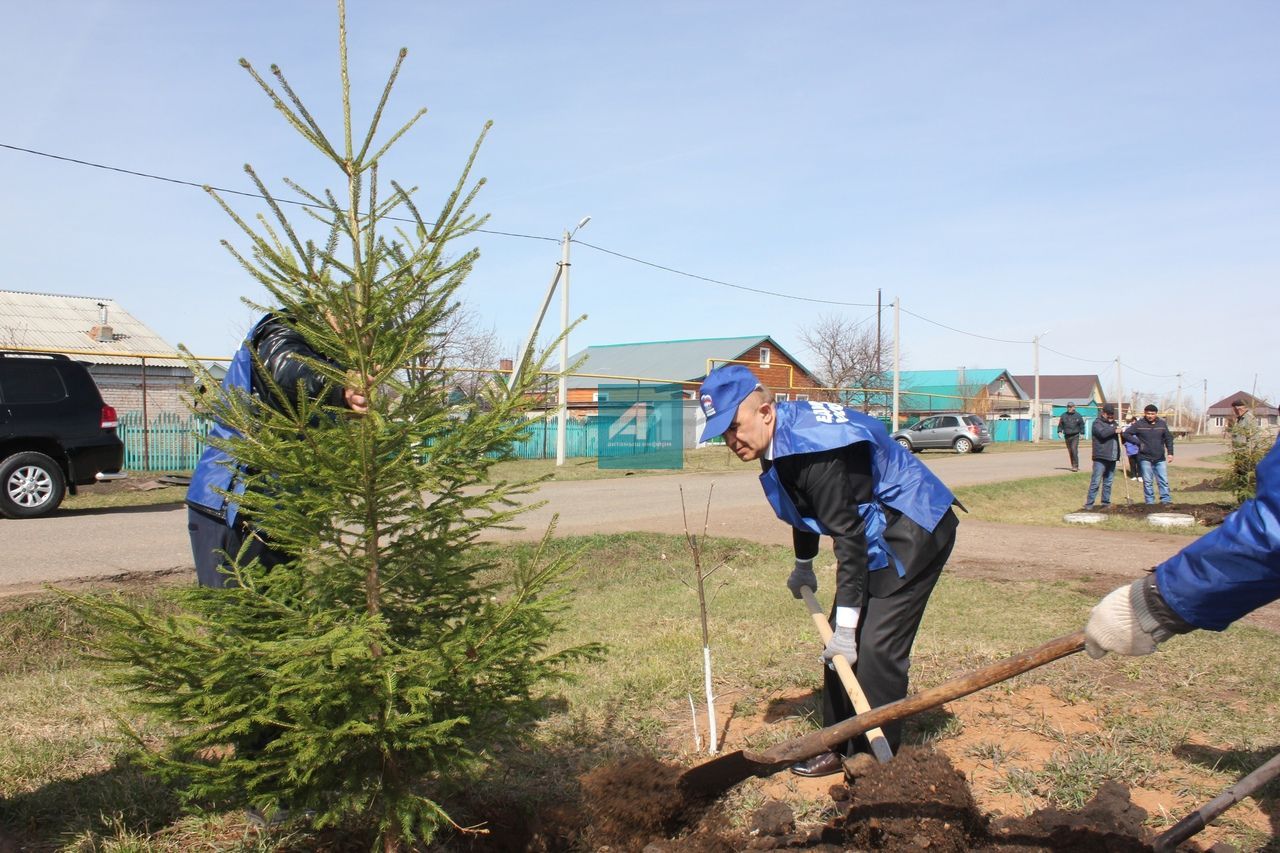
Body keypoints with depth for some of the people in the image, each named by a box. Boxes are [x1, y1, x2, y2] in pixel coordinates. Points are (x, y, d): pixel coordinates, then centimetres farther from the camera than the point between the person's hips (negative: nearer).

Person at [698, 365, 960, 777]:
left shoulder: (812, 448, -30)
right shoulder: (783, 437, 1)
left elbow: (848, 534, -30)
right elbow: (806, 505, 19)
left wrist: (846, 623, -28)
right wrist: (803, 566, 29)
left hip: (915, 530, -10)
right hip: (881, 531, 10)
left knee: (875, 646, -12)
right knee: (839, 639, 11)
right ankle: (840, 745, 22)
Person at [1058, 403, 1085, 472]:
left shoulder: (1078, 415, 2)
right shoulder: (1064, 415, 6)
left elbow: (1082, 425, 10)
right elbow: (1060, 424, 12)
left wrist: (1082, 433, 4)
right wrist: (1060, 431, 0)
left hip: (1075, 436, -3)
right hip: (1067, 436, 3)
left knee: (1074, 449, -16)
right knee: (1070, 451, 7)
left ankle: (1075, 466, -15)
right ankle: (1074, 466, 17)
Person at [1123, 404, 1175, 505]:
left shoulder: (1162, 424, 6)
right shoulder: (1139, 424, -3)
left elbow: (1168, 439, 11)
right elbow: (1126, 434, -2)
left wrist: (1170, 453, 4)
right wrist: (1138, 442, -10)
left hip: (1160, 459, 2)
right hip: (1145, 459, -2)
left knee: (1164, 480, 2)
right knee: (1147, 482, 2)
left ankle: (1166, 500, 7)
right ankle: (1150, 502, 8)